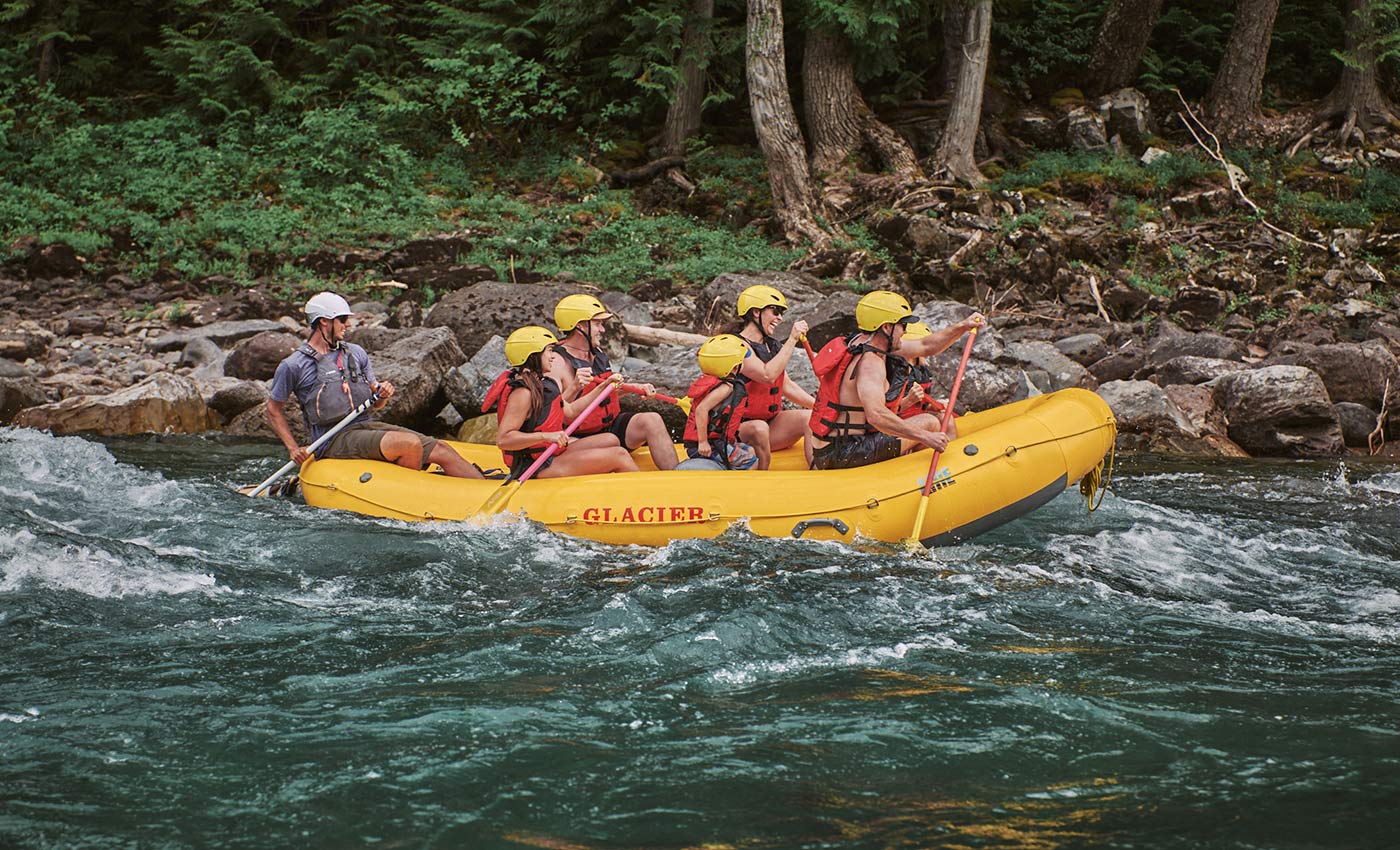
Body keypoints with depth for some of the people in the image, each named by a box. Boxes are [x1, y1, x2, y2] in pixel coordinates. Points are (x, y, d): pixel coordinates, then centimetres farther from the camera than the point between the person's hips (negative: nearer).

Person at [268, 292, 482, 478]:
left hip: (367, 426, 6)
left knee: (440, 450, -12)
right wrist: (293, 449, -5)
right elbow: (274, 410, 5)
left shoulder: (356, 353, 14)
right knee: (410, 444, -29)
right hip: (333, 441, -6)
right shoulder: (294, 366, -3)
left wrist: (383, 395, -3)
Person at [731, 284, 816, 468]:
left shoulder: (772, 346, 12)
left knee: (810, 419, -13)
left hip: (770, 422, 8)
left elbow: (786, 386, 19)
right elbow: (767, 375, -30)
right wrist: (792, 340, -25)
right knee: (760, 429, -38)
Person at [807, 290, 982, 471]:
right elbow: (876, 415, -35)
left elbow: (926, 347, 20)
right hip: (845, 454, -10)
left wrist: (962, 326, 13)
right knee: (930, 422, -6)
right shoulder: (870, 362, -20)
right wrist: (925, 437, -31)